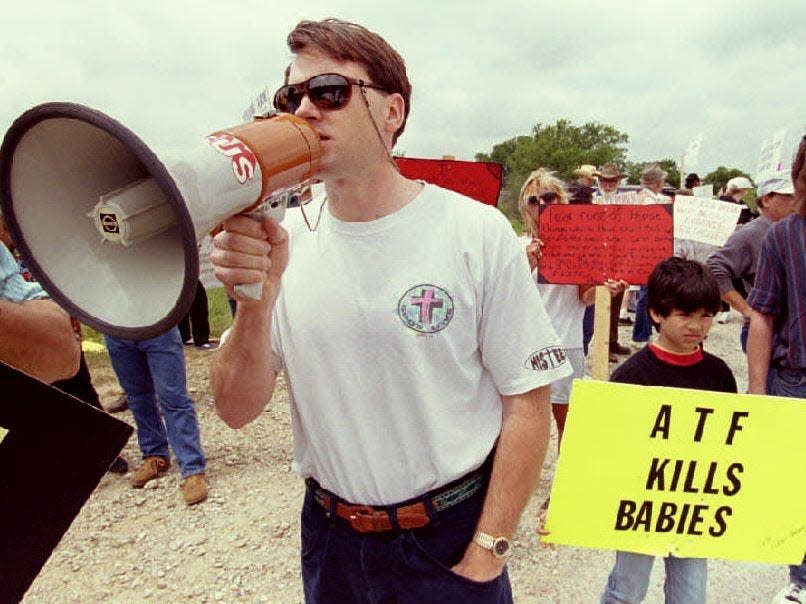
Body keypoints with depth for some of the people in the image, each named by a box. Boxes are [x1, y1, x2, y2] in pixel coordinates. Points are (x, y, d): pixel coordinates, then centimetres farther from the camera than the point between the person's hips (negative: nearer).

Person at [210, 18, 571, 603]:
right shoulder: (282, 240, -6)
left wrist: (486, 555, -10)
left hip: (450, 534, -3)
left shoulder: (476, 232, -15)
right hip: (329, 531, 4)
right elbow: (238, 411, -8)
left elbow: (526, 403, -11)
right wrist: (257, 300, -24)